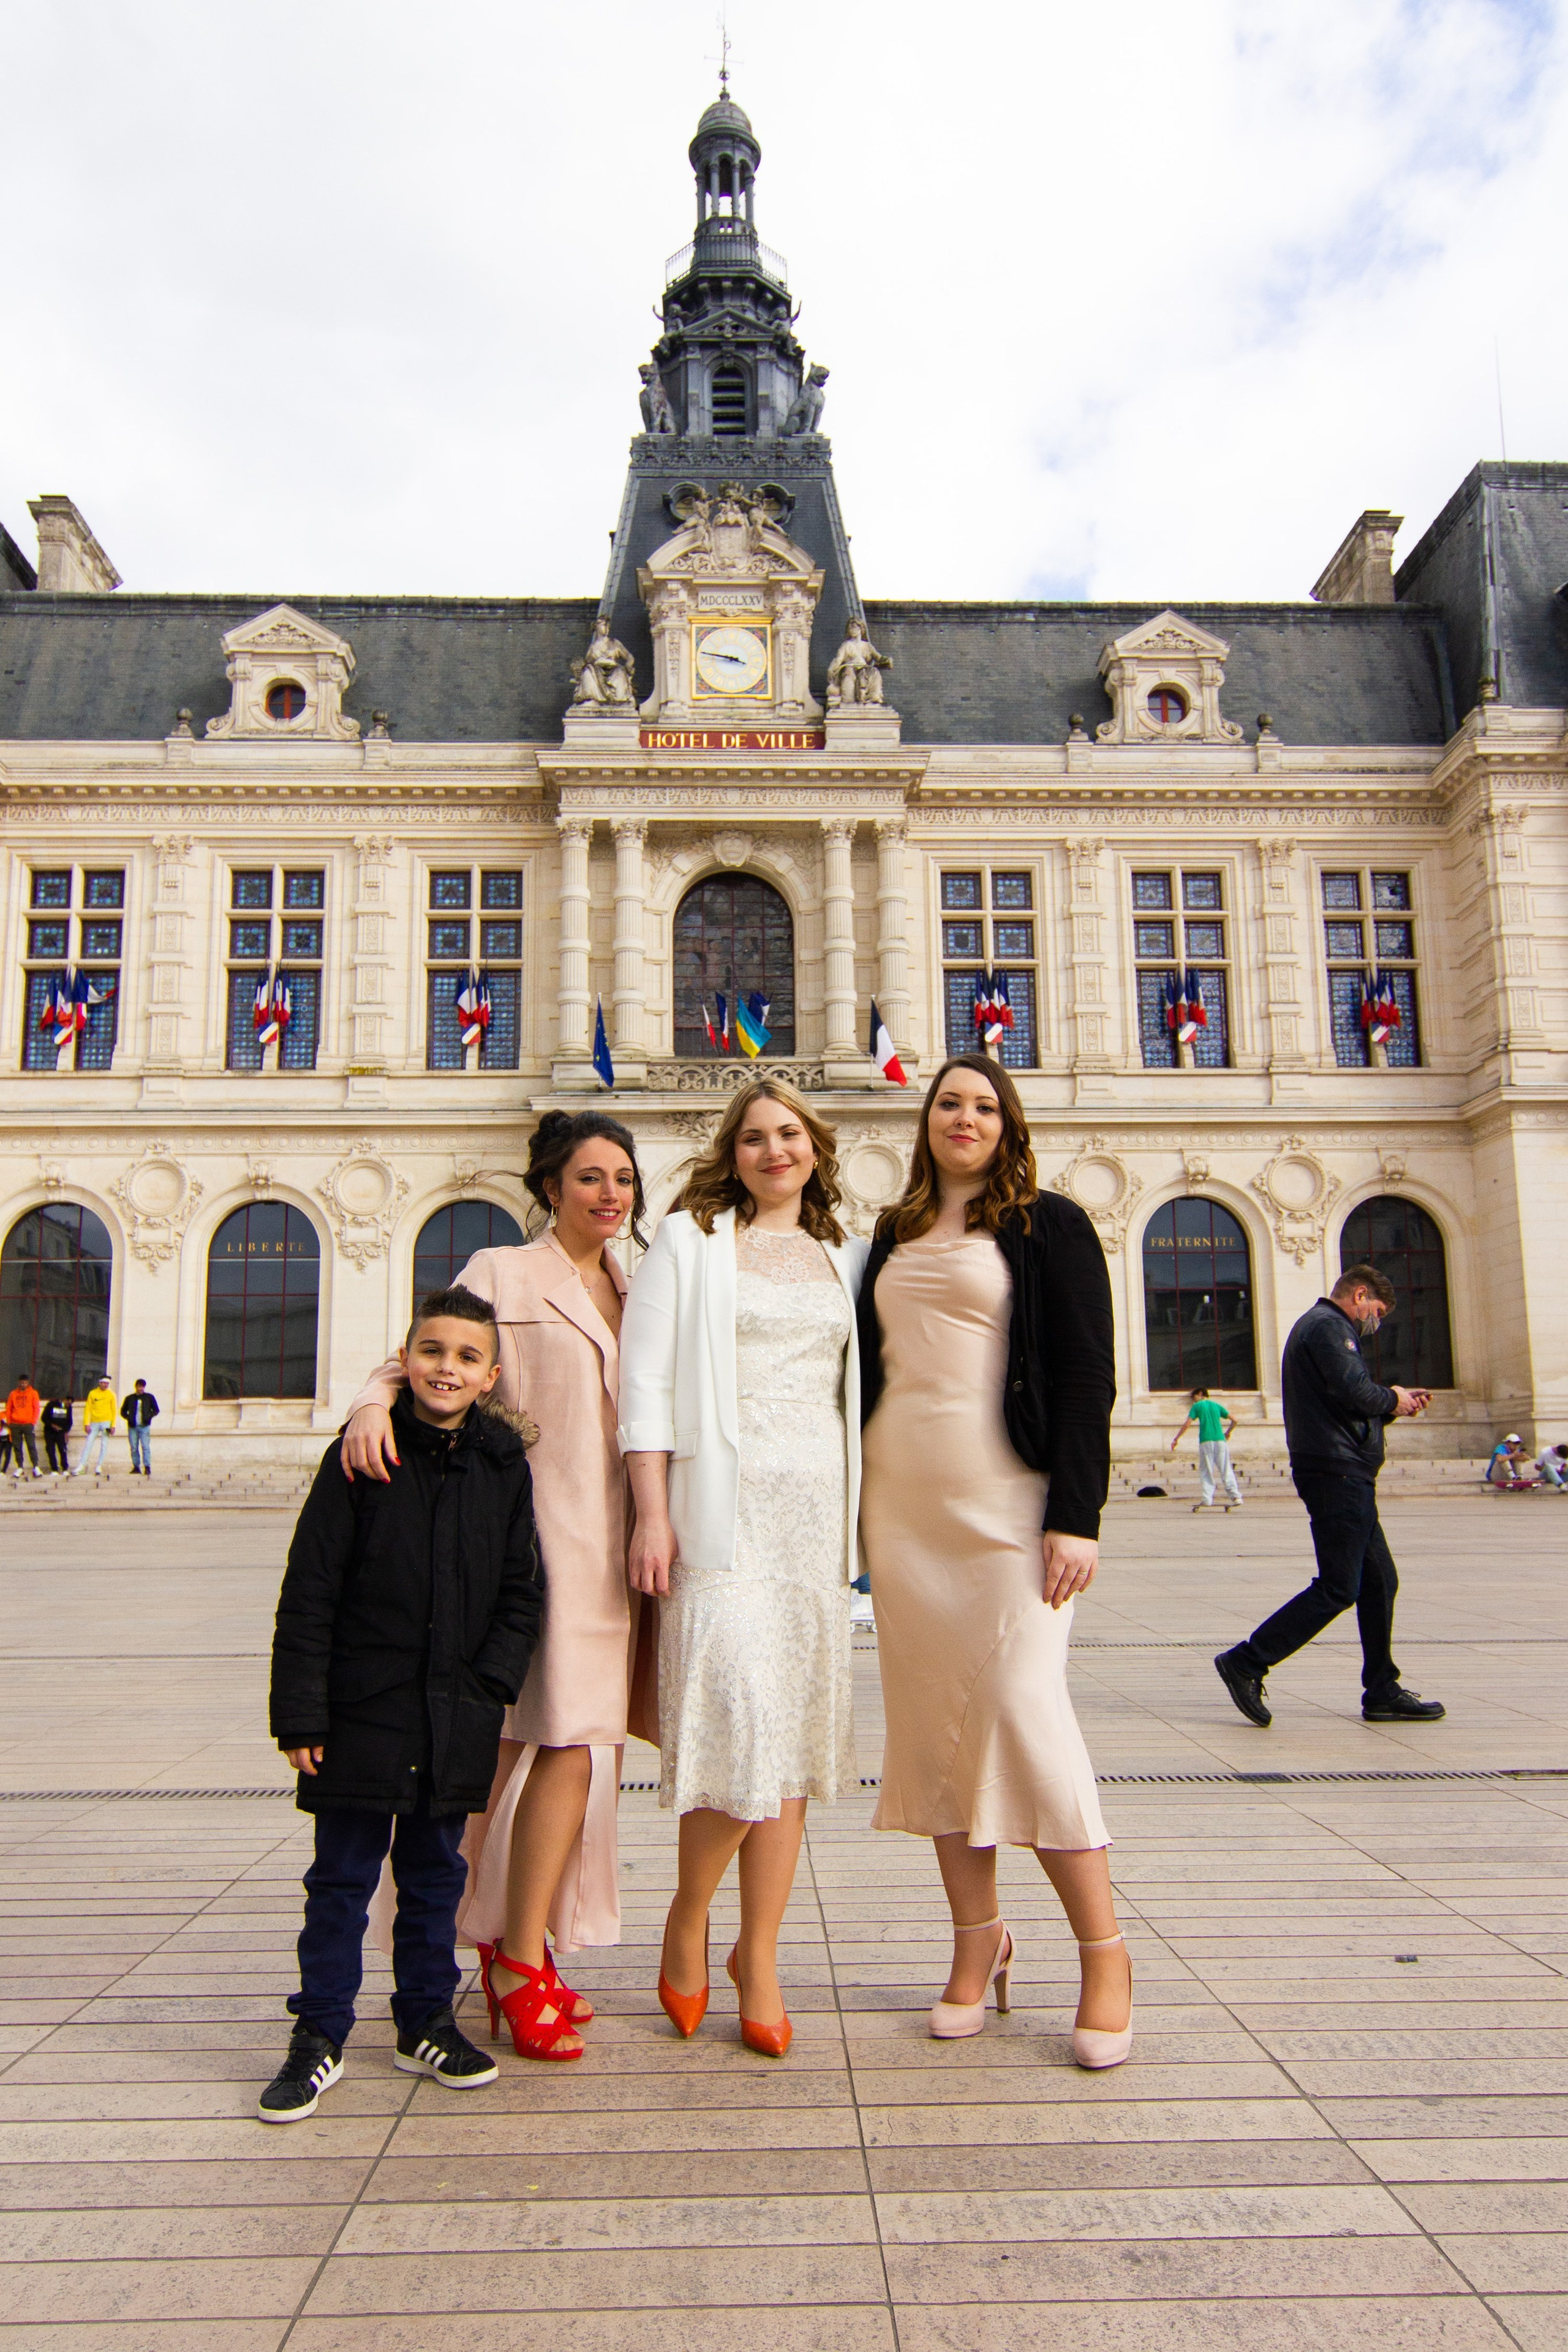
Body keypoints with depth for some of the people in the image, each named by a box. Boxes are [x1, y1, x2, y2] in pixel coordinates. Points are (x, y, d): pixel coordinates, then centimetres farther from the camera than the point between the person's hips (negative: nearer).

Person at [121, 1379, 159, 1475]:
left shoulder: (149, 1397, 7)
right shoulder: (129, 1399, 10)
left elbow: (156, 1410, 11)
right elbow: (123, 1411, 16)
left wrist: (150, 1417, -6)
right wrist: (128, 1418, -2)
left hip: (144, 1426, -2)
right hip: (132, 1427, 2)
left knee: (145, 1447, -11)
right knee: (134, 1448, 3)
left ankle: (147, 1467, -13)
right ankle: (136, 1467, 11)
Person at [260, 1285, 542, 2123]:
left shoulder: (505, 1467, 0)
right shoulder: (360, 1457, -7)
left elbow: (521, 1593, 5)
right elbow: (309, 1593, -6)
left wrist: (490, 1685, -6)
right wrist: (299, 1713, -8)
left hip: (458, 1722, 2)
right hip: (362, 1709, -2)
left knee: (436, 1876, 15)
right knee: (341, 1878, 8)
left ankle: (426, 2022, 31)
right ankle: (319, 2035, 24)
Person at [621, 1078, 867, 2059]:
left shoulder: (845, 1255, 16)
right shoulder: (689, 1241, 5)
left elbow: (861, 1388, 17)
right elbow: (646, 1381, -2)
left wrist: (857, 1515, 9)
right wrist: (651, 1516, -9)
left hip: (817, 1504, 4)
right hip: (725, 1501, -4)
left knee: (795, 1724, 6)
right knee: (740, 1710, -12)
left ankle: (760, 1954, 19)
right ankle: (687, 1924, 15)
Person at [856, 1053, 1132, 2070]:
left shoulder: (1047, 1223, 1)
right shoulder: (892, 1238, 16)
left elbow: (1088, 1373, -5)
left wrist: (1077, 1514, -13)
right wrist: (858, 1509, 13)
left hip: (1006, 1499, -5)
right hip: (901, 1504, 5)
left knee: (1023, 1708, -9)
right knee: (932, 1719, 6)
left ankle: (1104, 1951, 7)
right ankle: (978, 1938, 20)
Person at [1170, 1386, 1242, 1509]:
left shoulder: (1197, 1406, 7)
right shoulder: (1217, 1406, 16)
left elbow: (1187, 1424, 0)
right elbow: (1234, 1420, 12)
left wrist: (1176, 1439, 4)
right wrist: (1228, 1432, 28)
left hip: (1206, 1441, -2)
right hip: (1220, 1440, 3)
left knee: (1206, 1472, 2)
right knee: (1226, 1470, 4)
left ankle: (1207, 1500, -4)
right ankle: (1236, 1496, -7)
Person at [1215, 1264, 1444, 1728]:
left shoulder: (1320, 1326, 24)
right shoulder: (1328, 1326, -10)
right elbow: (1356, 1392, -24)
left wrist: (1395, 1406, 15)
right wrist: (1393, 1399, -4)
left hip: (1345, 1477, 11)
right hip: (1337, 1472, -11)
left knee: (1379, 1581, 13)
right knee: (1338, 1589, -10)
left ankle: (1383, 1693, 18)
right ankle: (1246, 1663, -9)